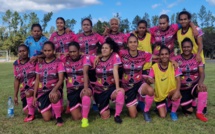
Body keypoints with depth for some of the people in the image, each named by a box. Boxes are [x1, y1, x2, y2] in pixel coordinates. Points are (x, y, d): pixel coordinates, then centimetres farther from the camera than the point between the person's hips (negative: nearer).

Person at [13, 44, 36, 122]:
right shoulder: (16, 64, 3)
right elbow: (16, 80, 9)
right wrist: (15, 95, 9)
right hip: (24, 90, 4)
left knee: (28, 93, -36)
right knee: (26, 111, -1)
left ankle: (31, 114, -11)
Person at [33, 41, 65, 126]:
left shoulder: (58, 62, -3)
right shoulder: (39, 64, 10)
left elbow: (61, 79, -11)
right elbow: (37, 80, 12)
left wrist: (54, 90, -28)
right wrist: (35, 96, 7)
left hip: (55, 89, -3)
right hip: (42, 91, 4)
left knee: (54, 96, -42)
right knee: (46, 118, -6)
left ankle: (59, 117, -16)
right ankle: (51, 108, 31)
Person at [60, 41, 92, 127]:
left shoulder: (85, 58, -6)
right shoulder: (65, 59, 2)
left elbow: (85, 73, -20)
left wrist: (86, 87, -33)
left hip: (82, 86, -2)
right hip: (71, 90, 2)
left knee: (86, 93, -40)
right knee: (77, 117, -7)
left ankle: (85, 118, -20)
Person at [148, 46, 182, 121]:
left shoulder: (174, 66, -9)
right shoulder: (154, 67, -11)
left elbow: (178, 80, -15)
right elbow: (149, 80, -6)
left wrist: (177, 91, -33)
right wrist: (150, 80, -32)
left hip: (171, 92, 0)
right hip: (159, 95, 0)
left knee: (177, 94, -35)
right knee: (163, 116, -11)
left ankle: (173, 112, -3)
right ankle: (165, 106, 28)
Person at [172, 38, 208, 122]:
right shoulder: (176, 59, -6)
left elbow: (202, 73, -9)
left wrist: (200, 83, -29)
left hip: (194, 86, 1)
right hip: (182, 89, -1)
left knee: (203, 88, -34)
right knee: (189, 110, -9)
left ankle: (199, 113, -13)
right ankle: (185, 105, 30)